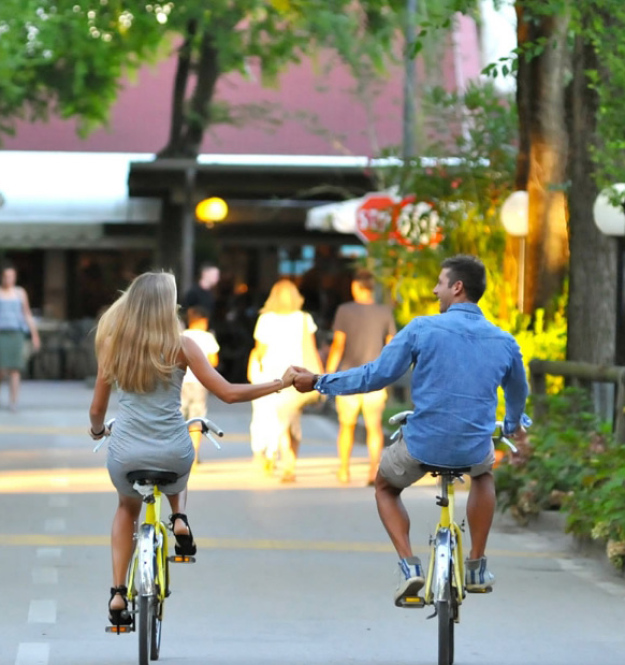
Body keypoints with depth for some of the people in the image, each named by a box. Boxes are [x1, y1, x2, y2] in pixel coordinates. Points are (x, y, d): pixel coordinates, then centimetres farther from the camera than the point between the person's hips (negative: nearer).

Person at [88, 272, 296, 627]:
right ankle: (180, 518, 10)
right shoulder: (181, 345, -7)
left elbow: (97, 408, 6)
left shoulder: (114, 344, 0)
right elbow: (228, 392, -7)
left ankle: (118, 592, 17)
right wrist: (280, 383, 3)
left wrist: (98, 431, 29)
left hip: (126, 454, 1)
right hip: (172, 455, -1)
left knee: (127, 508, 32)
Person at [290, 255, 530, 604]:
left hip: (423, 446, -2)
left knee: (386, 487, 29)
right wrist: (516, 426, 42)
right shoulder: (504, 342, 1)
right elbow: (518, 393, 19)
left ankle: (409, 565, 7)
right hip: (474, 449, 3)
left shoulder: (422, 329, -11)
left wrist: (319, 382, 3)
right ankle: (478, 567, 30)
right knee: (484, 471, 39)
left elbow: (376, 375, -9)